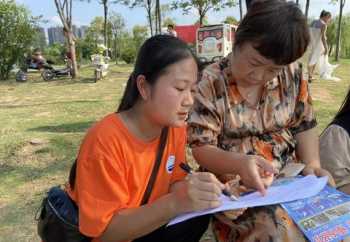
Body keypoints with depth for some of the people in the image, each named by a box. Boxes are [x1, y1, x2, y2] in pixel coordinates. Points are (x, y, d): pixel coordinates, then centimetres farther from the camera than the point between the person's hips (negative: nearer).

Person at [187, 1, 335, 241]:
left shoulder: (293, 74, 0)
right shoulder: (210, 83, -13)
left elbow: (304, 125, 10)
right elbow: (200, 148, -14)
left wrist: (313, 164, -8)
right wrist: (239, 163, -32)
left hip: (290, 176, 5)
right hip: (234, 185, -4)